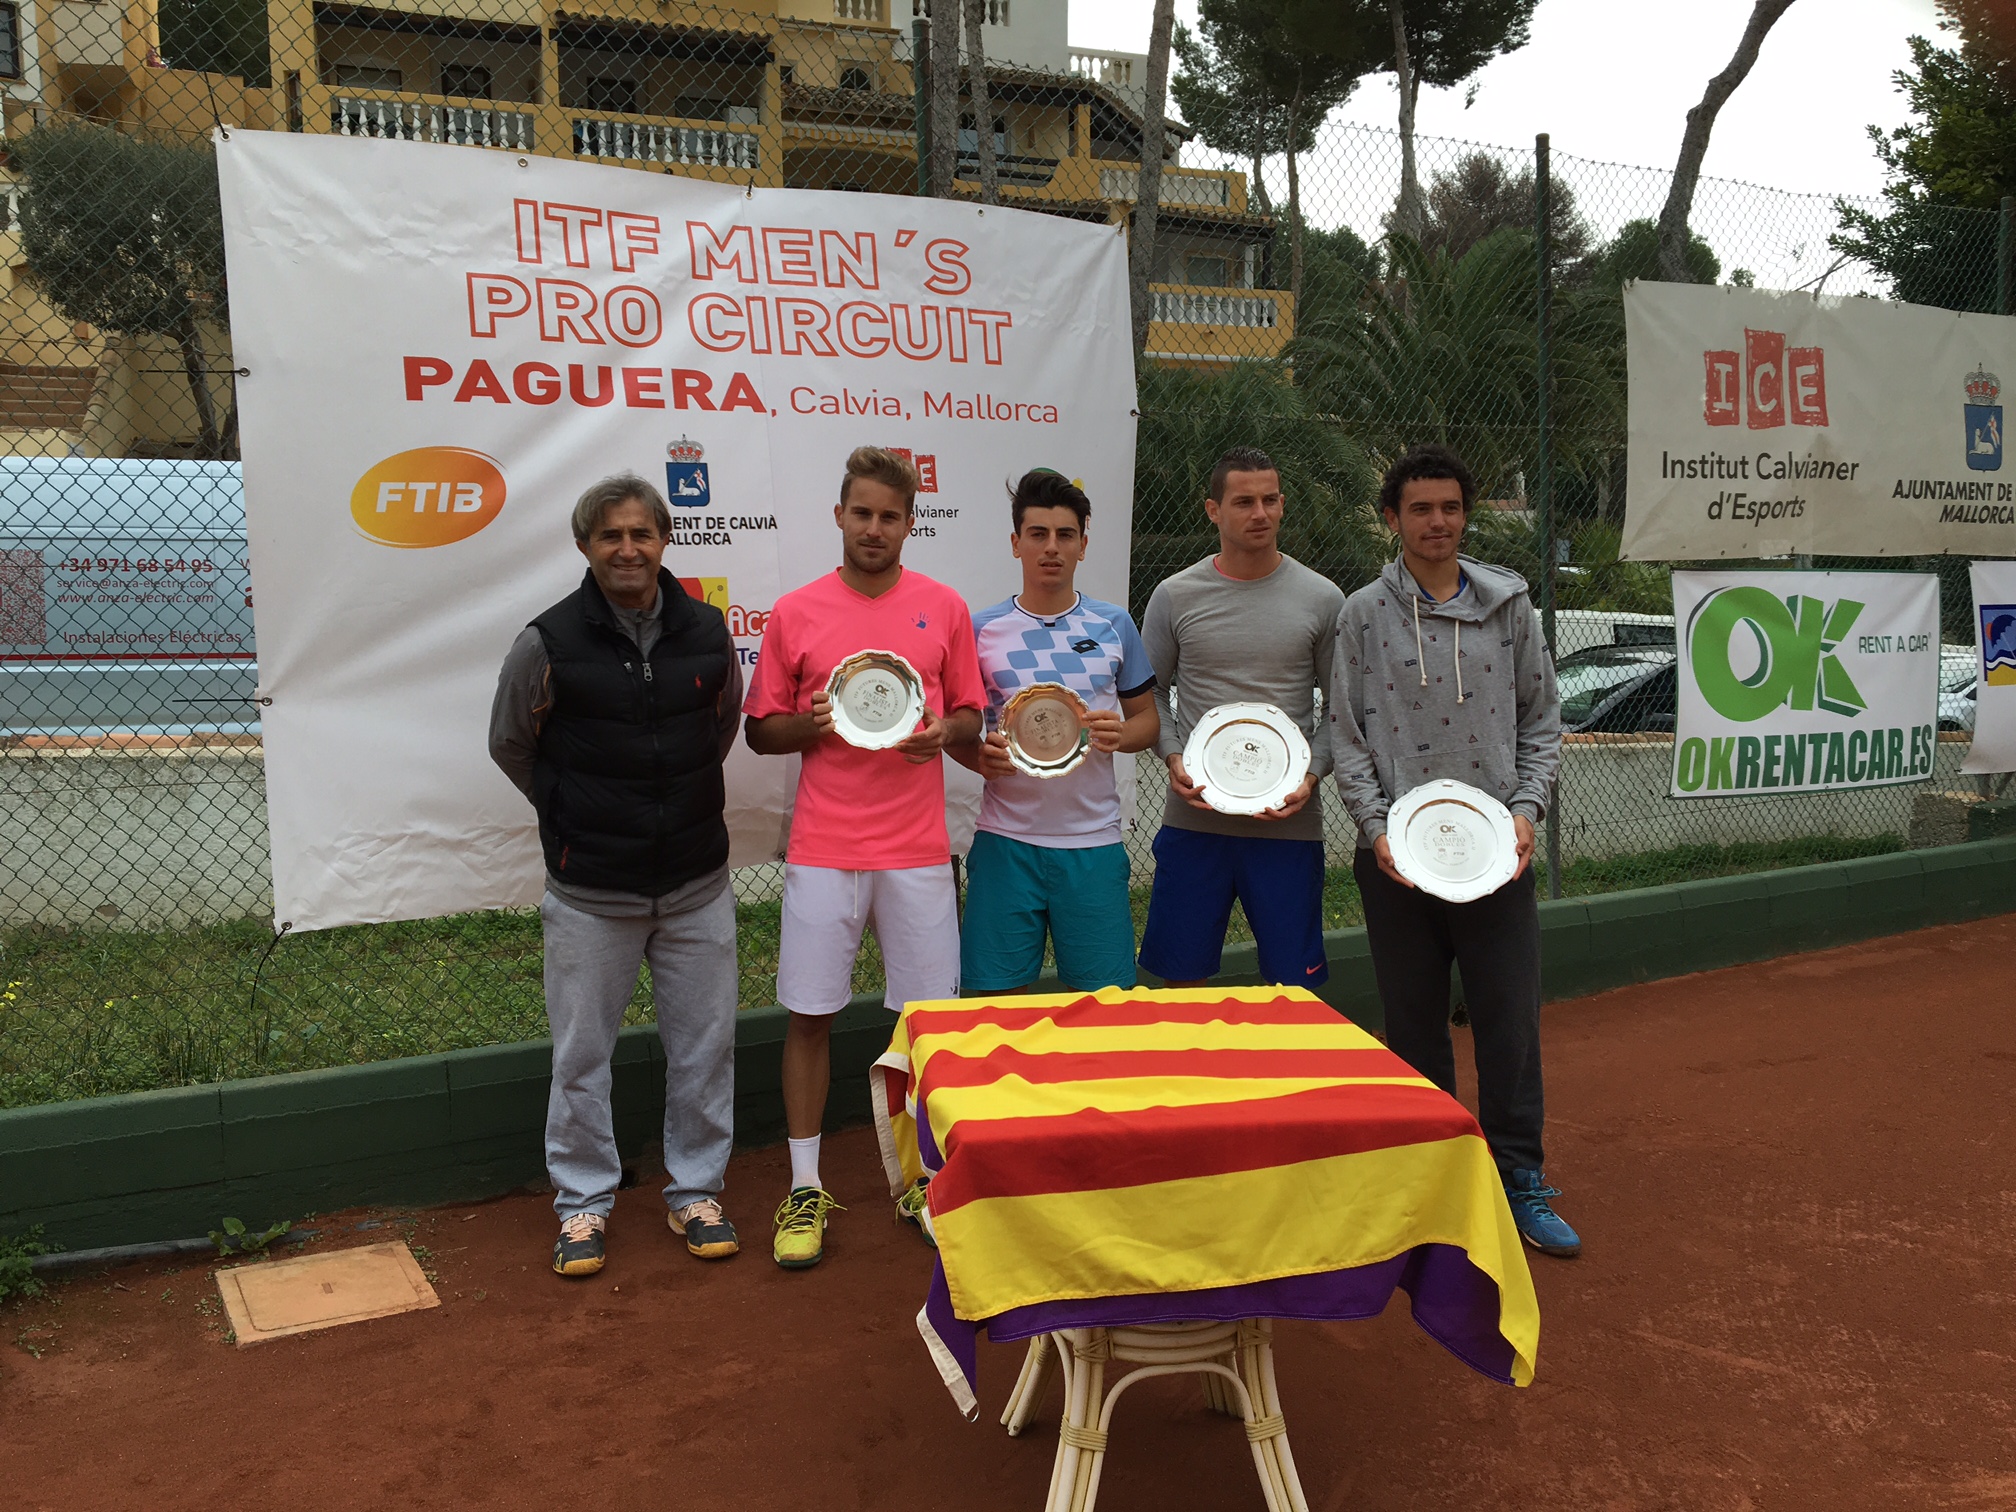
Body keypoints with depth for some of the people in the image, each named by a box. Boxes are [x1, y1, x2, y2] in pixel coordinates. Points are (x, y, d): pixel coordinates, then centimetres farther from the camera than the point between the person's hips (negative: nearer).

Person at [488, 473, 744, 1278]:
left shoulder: (707, 631, -1)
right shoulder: (549, 642, -10)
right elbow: (510, 745, 5)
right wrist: (574, 814, 8)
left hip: (697, 884, 3)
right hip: (591, 891, -2)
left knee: (704, 1043, 10)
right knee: (581, 1052, 7)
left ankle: (695, 1190, 27)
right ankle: (583, 1203, 24)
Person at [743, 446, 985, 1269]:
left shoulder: (944, 607, 5)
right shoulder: (795, 612, 3)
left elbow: (972, 717, 11)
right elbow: (760, 730, 7)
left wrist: (943, 730, -11)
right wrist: (811, 724, -13)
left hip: (917, 851, 1)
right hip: (822, 851, 0)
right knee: (809, 1014, 4)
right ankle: (805, 1188, 18)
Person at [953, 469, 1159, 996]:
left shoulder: (1114, 625, 6)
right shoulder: (982, 630, 3)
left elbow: (1147, 717, 13)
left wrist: (1120, 734, -10)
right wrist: (980, 758, -13)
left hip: (1093, 838, 1)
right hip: (1006, 838, -1)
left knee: (1102, 996, 5)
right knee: (1000, 995, 3)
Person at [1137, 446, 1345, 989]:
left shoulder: (1321, 598, 4)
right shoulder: (1175, 596, 3)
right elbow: (1151, 694, 10)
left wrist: (1312, 774, -7)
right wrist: (1173, 759, -6)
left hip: (1289, 820, 0)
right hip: (1194, 817, 0)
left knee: (1295, 981, 5)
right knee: (1182, 976, 6)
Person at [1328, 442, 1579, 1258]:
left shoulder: (1509, 605, 7)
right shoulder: (1363, 614, 3)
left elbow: (1541, 720, 10)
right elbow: (1347, 736, 2)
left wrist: (1525, 808, -3)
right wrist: (1376, 826, -9)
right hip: (1397, 853, -1)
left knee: (1511, 1020, 2)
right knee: (1415, 1024, 8)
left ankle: (1520, 1186, 15)